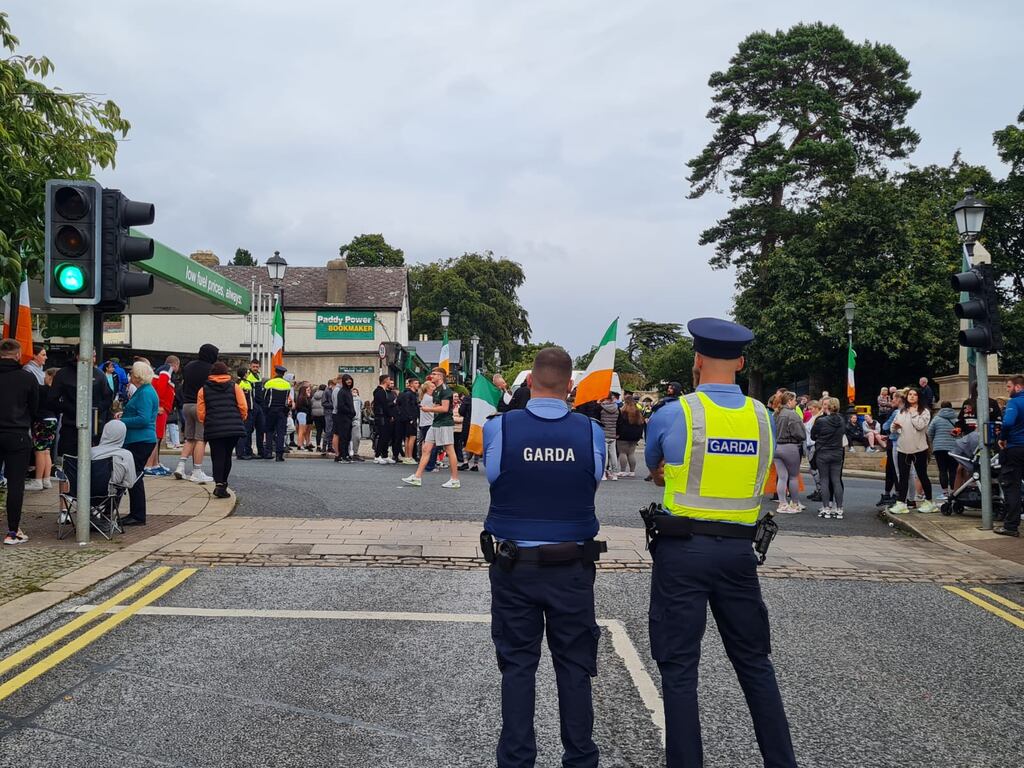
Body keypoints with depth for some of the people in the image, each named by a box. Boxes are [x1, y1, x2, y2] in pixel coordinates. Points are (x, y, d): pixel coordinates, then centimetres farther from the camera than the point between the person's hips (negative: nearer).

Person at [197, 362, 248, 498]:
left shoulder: (203, 390, 8)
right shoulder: (234, 387, 7)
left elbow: (200, 413, 4)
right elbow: (243, 407, 0)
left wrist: (207, 424, 20)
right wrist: (239, 421, 17)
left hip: (214, 429, 0)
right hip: (234, 429, 0)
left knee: (218, 457, 1)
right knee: (227, 455, 14)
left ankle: (219, 484, -15)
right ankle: (223, 483, 21)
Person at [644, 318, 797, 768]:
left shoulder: (671, 415, -8)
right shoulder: (762, 416, 3)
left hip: (683, 551, -4)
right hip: (738, 550, 4)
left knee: (679, 667, 4)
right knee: (754, 662, 17)